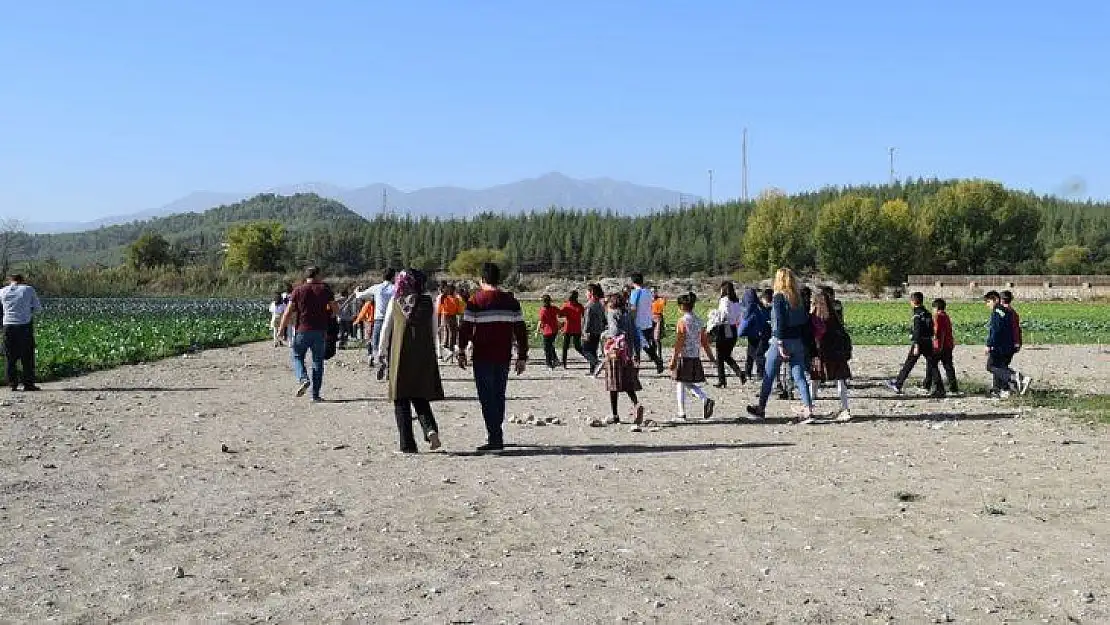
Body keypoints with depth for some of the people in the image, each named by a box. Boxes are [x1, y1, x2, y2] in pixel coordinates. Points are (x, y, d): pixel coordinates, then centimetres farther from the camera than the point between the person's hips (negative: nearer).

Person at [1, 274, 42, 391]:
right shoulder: (28, 289, 1)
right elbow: (38, 307, 6)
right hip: (25, 325, -2)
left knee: (11, 356, 10)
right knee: (27, 356, 3)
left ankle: (12, 383, 9)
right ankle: (28, 383, 2)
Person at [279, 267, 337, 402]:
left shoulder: (298, 290, 2)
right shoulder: (325, 289, 4)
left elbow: (288, 312, -3)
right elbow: (335, 309, 5)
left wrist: (282, 329, 2)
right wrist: (329, 316, 26)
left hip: (302, 330, -1)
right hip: (320, 331, 1)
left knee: (297, 357, 15)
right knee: (318, 361, 7)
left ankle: (303, 379, -11)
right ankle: (315, 394, 6)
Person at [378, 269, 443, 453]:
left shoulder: (395, 302, -4)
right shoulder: (429, 302, 2)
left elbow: (386, 328, 0)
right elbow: (435, 330, 6)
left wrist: (382, 351, 11)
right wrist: (433, 352, 17)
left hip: (400, 356, -2)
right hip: (425, 355, 2)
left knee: (401, 401, 5)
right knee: (421, 398, 15)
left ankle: (408, 445, 3)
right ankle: (430, 428, -11)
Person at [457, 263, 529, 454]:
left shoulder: (476, 301, -7)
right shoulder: (511, 301, 6)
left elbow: (465, 328, -7)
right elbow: (521, 330, 6)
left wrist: (461, 352, 4)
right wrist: (522, 357, 12)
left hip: (483, 357, -5)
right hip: (504, 358, 5)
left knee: (488, 398, -2)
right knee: (499, 397, 16)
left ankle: (495, 440, -7)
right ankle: (496, 436, 26)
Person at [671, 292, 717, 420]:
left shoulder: (682, 321, -11)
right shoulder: (699, 321, 8)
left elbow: (679, 342, -14)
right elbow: (705, 342, 11)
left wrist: (673, 359, -12)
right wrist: (711, 358, 16)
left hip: (683, 357, -6)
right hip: (696, 357, 6)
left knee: (680, 384, 4)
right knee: (689, 384, 17)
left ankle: (682, 413, 5)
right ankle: (706, 399, -5)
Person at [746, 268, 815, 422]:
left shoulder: (779, 297, -10)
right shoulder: (798, 298, 8)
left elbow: (779, 322, -16)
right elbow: (805, 321, 8)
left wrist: (780, 344, -18)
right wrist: (804, 341, 11)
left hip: (781, 341, -5)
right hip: (798, 342, 5)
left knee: (768, 376, 7)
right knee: (799, 376, 5)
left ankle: (761, 408, 16)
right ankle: (808, 408, -6)